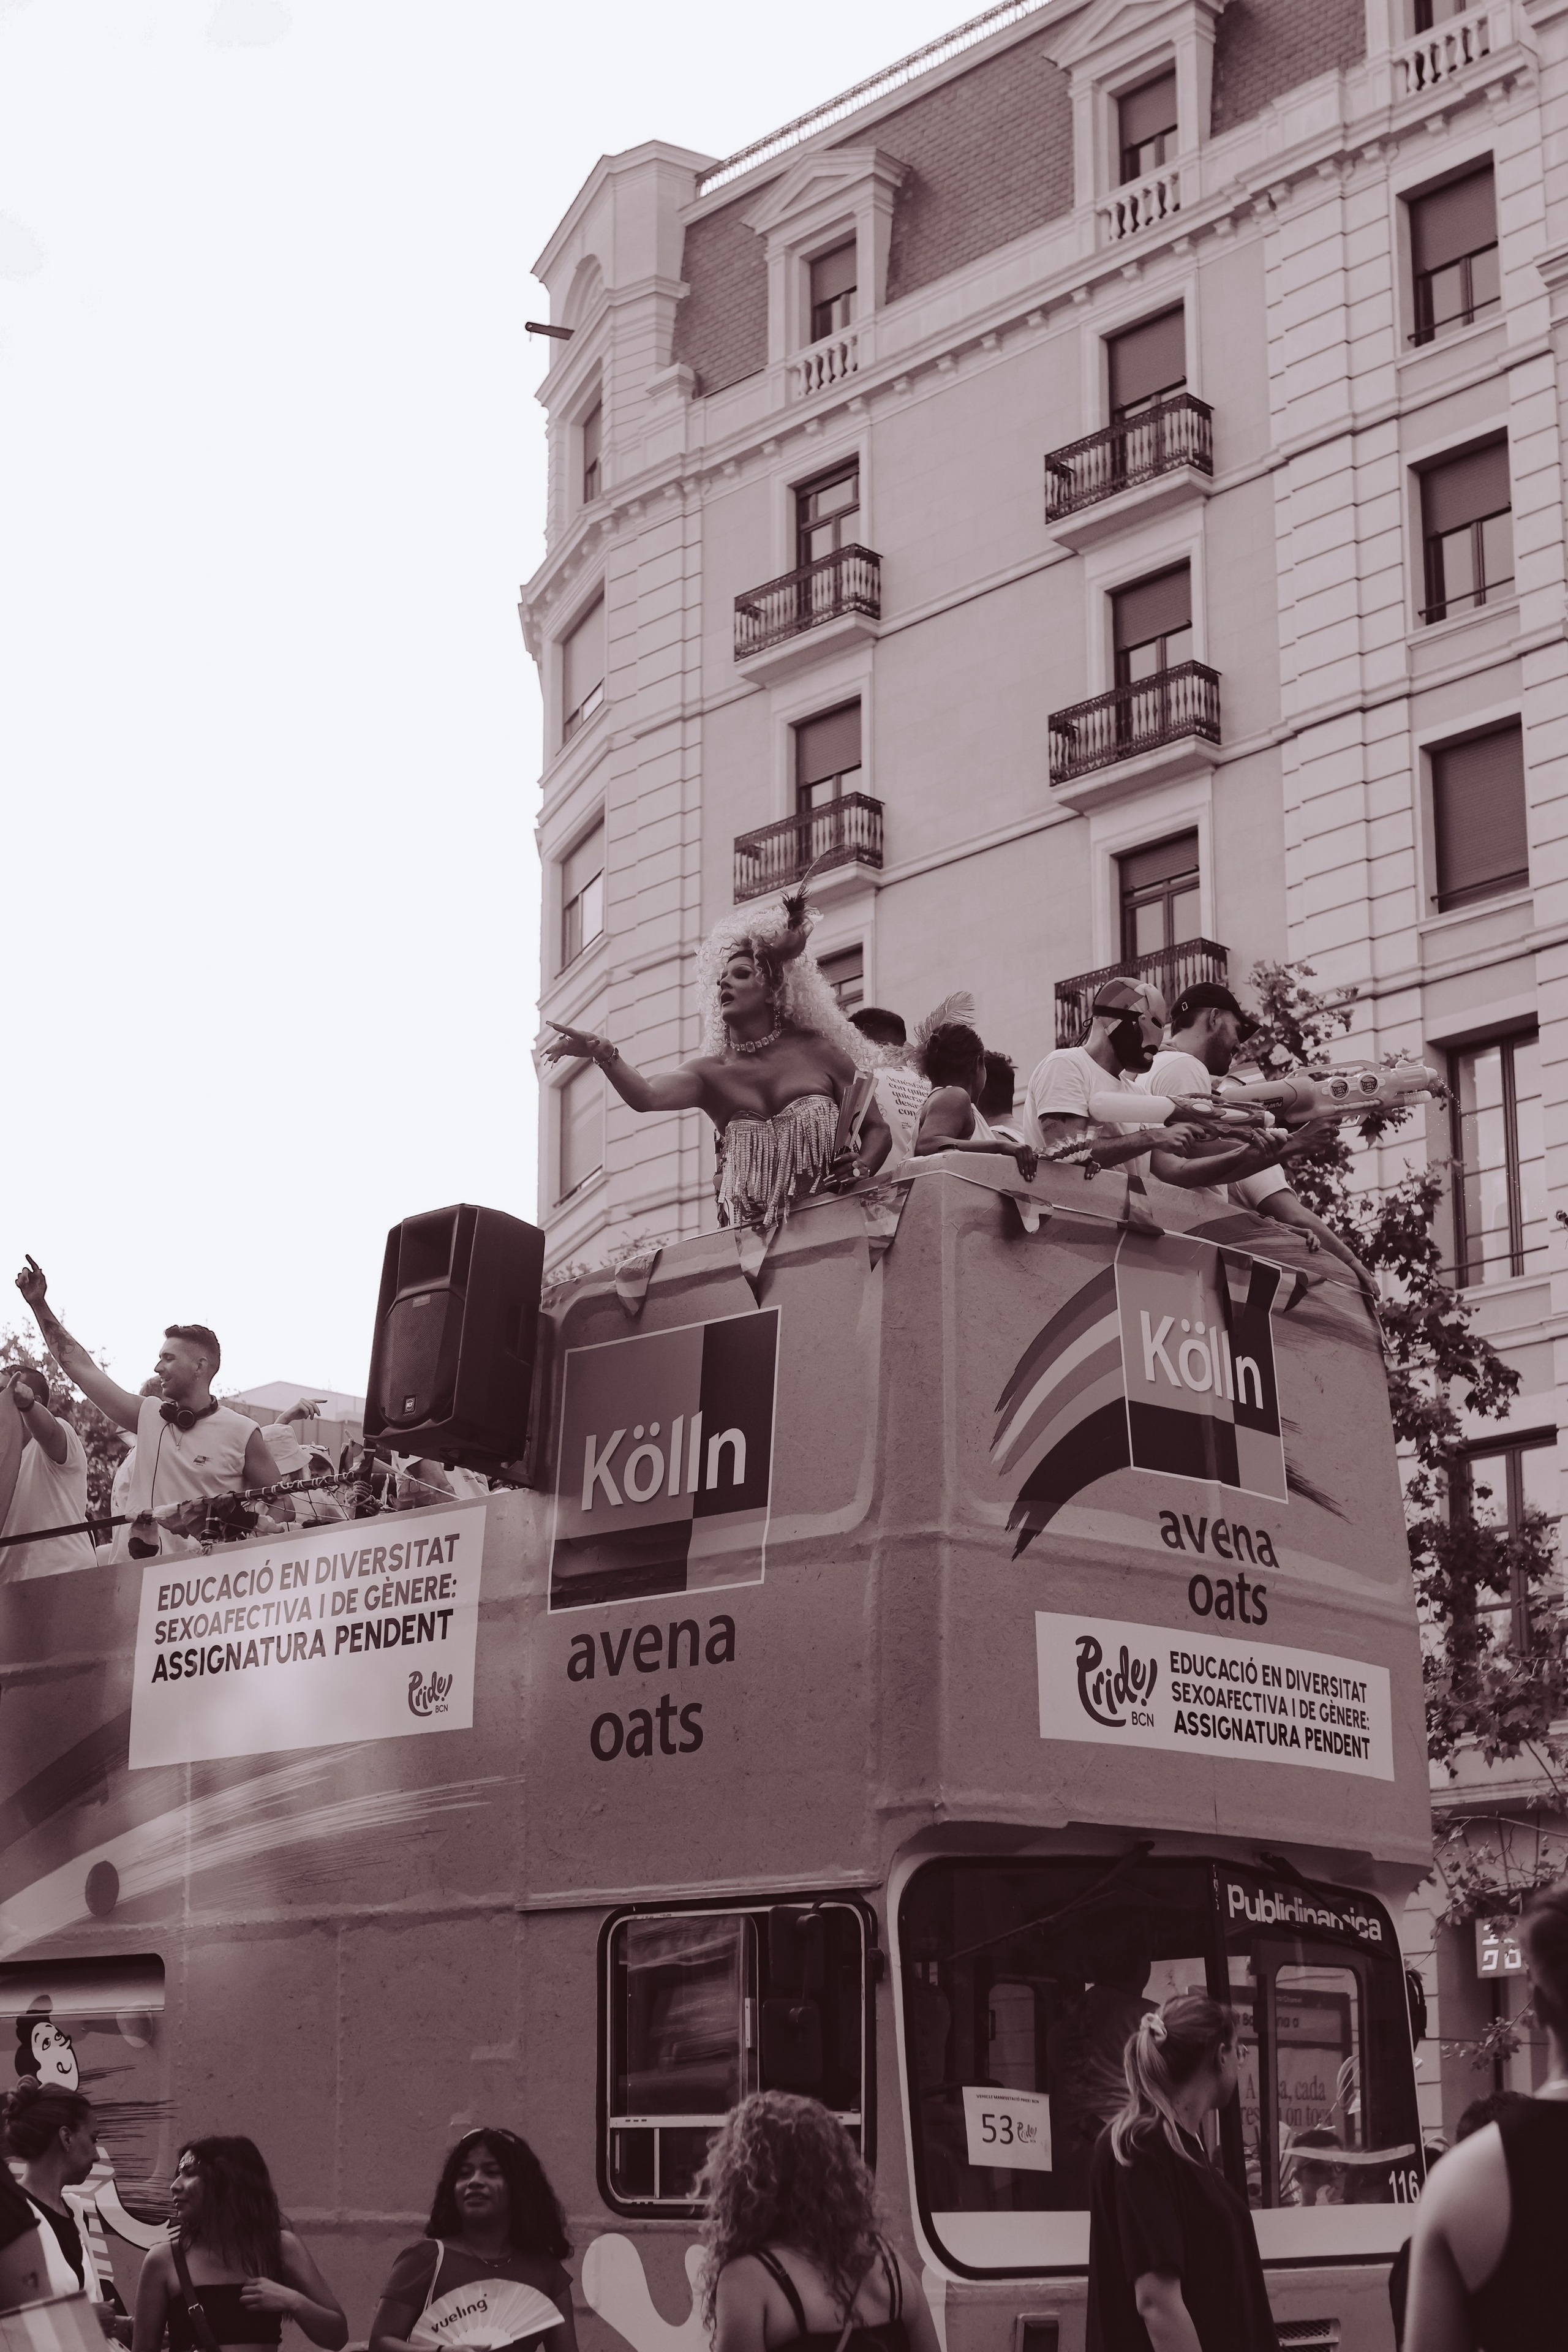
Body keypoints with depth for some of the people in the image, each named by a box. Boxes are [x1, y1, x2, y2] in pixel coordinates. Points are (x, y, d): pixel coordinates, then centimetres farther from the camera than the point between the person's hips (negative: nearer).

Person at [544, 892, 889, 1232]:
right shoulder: (712, 1073, 9)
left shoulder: (817, 1053, 6)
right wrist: (602, 1054, -29)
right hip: (754, 1231, 4)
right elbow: (646, 1096, -12)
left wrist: (858, 1171, -11)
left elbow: (877, 1129, 10)